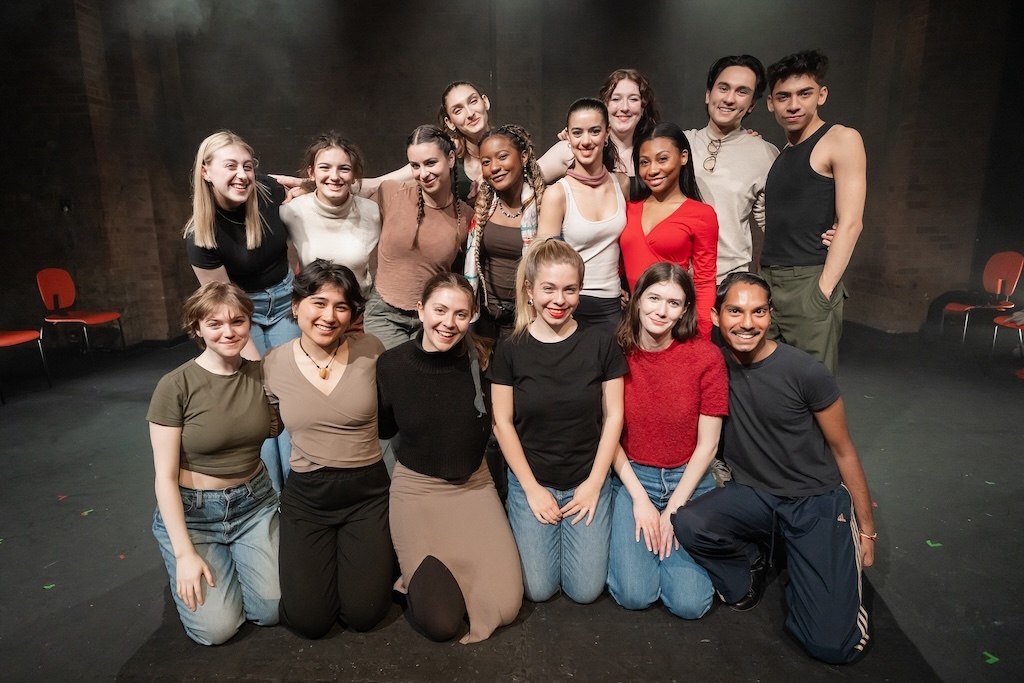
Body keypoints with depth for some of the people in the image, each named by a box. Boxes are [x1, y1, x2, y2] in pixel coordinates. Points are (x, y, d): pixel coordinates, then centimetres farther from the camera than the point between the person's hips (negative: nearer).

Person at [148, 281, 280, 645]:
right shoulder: (175, 386, -16)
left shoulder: (261, 374, -7)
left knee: (273, 609, -7)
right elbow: (165, 477, -14)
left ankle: (236, 557, 22)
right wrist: (185, 553, -15)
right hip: (192, 511, -2)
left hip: (254, 502, 3)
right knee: (216, 628, -10)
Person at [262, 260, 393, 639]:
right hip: (305, 495, 1)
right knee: (309, 620, -3)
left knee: (363, 614, -3)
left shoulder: (371, 350, -10)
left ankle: (375, 550, 27)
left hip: (368, 490, -1)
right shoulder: (274, 365, -6)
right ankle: (304, 556, 28)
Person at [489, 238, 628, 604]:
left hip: (588, 479, 0)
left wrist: (594, 483, -7)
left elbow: (613, 416, -3)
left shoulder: (600, 343, -7)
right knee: (539, 588, -2)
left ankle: (578, 526, 27)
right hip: (531, 480, 0)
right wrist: (531, 487, -7)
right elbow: (503, 422, -5)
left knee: (585, 589, -1)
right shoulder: (511, 348, -8)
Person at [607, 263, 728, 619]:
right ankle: (628, 540, 16)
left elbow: (707, 443, -5)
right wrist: (640, 499, -8)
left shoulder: (706, 356, -9)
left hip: (689, 481, 0)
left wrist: (673, 509, -9)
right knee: (634, 594, -15)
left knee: (690, 602, -12)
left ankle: (667, 538, 17)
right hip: (632, 477, 0)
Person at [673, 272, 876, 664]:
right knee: (687, 524, -30)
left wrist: (867, 528, 5)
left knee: (832, 645, -13)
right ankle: (750, 565, 4)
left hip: (819, 500, -2)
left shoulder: (805, 372, -16)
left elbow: (843, 451, -3)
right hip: (752, 495, 3)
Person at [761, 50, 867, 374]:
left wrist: (823, 291, -16)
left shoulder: (842, 140, -1)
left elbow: (850, 222, -10)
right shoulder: (780, 154, 19)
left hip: (809, 281, -6)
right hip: (767, 282, 7)